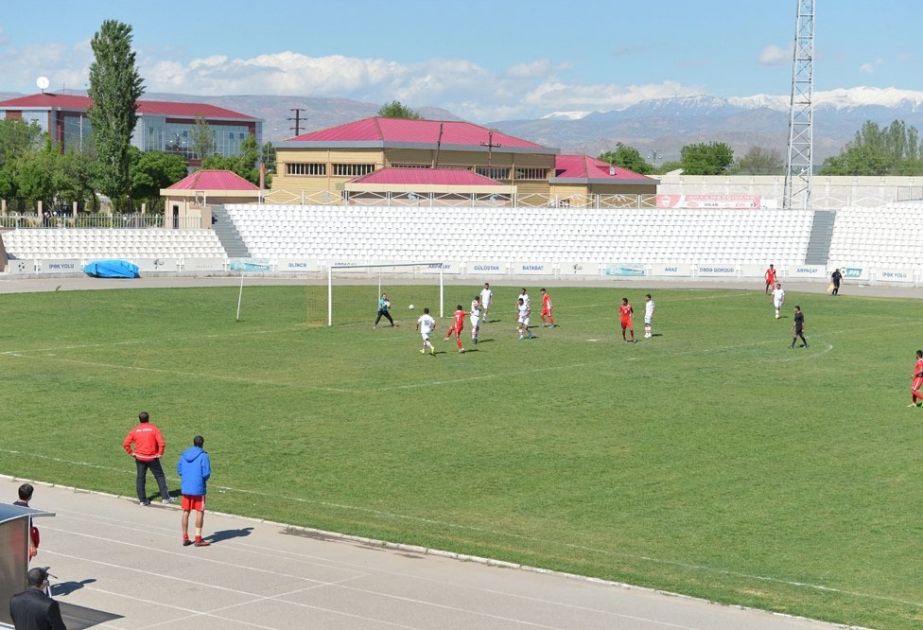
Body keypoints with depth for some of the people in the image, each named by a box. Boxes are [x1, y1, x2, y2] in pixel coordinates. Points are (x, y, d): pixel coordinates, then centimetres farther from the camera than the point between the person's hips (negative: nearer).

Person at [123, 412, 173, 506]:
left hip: (139, 458, 2)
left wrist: (131, 452, 5)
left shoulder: (134, 430, 0)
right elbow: (161, 443, -17)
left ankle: (142, 500, 11)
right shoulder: (153, 428, -7)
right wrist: (160, 453, -6)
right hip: (152, 458, -2)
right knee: (160, 476, 9)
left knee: (140, 478, 10)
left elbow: (125, 444, -5)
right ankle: (165, 497, 10)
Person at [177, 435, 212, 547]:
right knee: (200, 512, 3)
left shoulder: (184, 455, 5)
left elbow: (179, 470, 7)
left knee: (186, 512, 10)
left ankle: (185, 538, 14)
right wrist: (204, 478, 6)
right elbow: (206, 473, -16)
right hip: (198, 488, -5)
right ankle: (198, 539, 1)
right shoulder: (203, 456, -11)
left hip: (185, 488, 5)